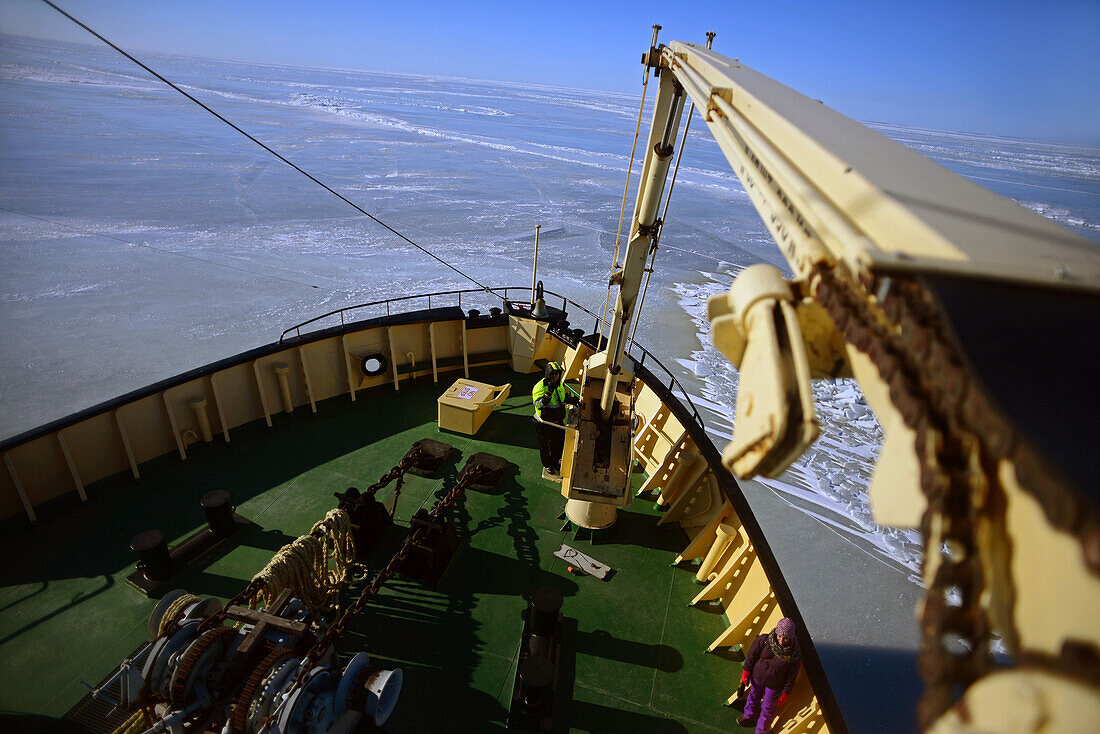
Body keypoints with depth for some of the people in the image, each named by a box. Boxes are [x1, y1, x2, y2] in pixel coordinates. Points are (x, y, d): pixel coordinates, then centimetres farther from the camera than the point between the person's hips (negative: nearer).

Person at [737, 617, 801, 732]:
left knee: (768, 709, 18)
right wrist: (746, 672, -3)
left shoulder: (794, 654, -28)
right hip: (758, 677, 2)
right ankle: (750, 716, 57)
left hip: (774, 685, -2)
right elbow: (752, 655, -12)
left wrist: (786, 693, -3)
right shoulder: (764, 641, -29)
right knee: (753, 697, 27)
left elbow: (791, 676, -12)